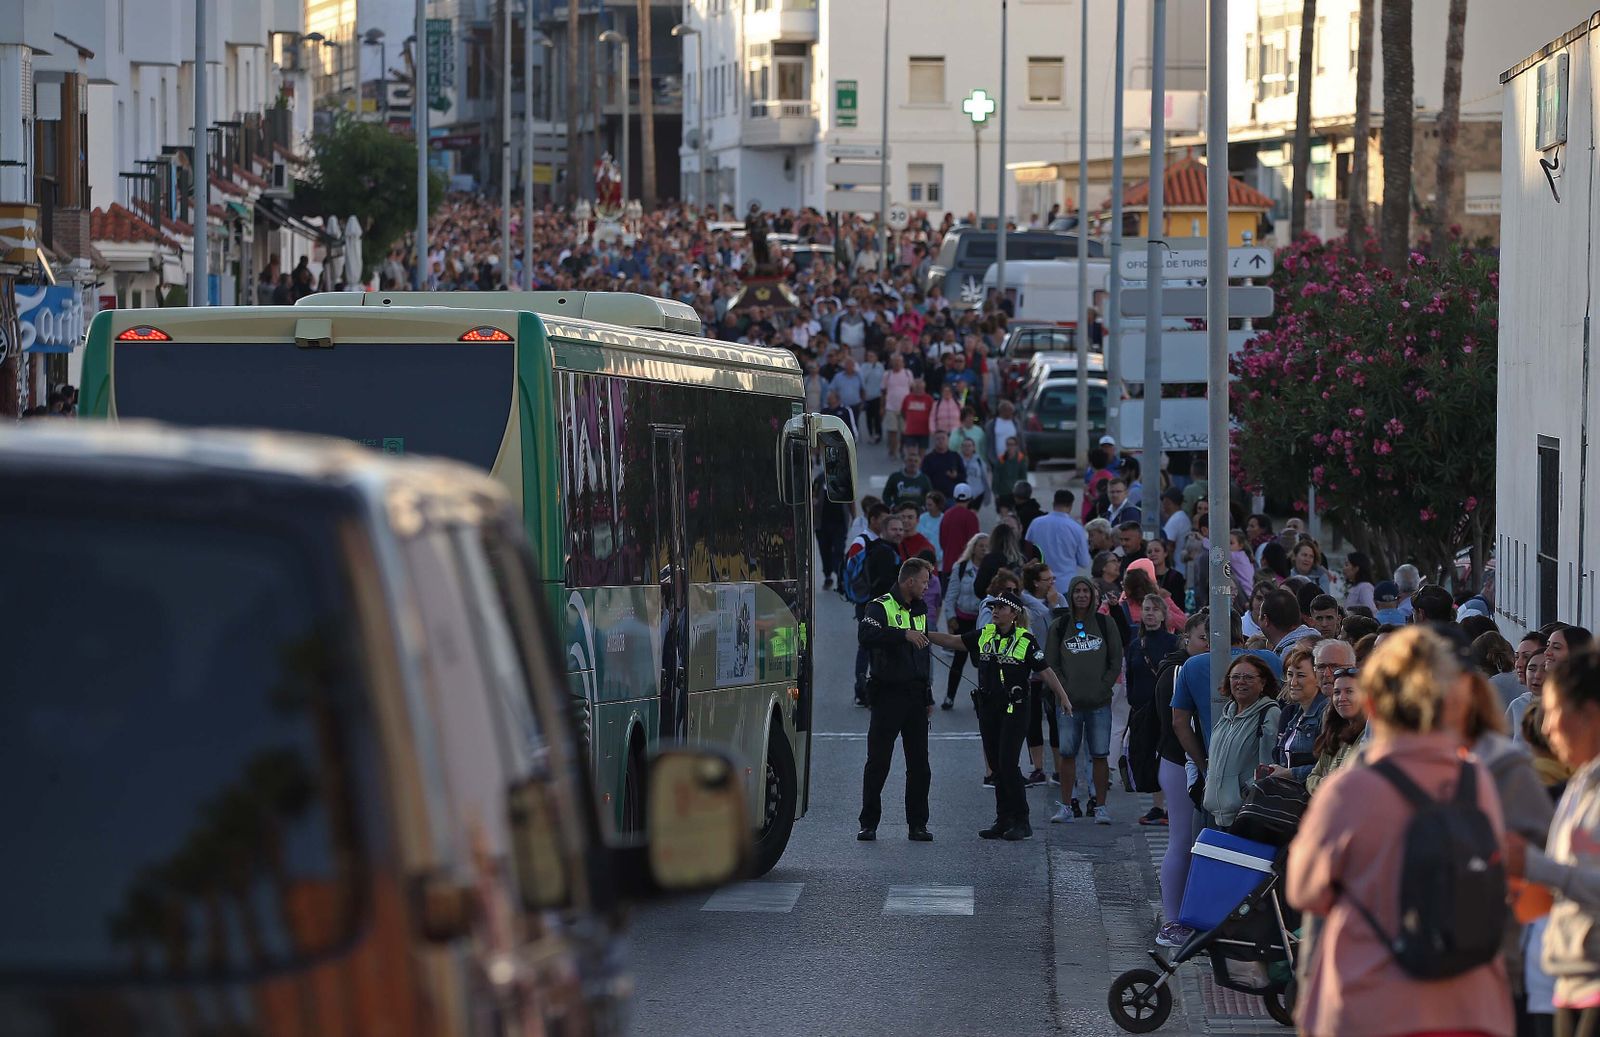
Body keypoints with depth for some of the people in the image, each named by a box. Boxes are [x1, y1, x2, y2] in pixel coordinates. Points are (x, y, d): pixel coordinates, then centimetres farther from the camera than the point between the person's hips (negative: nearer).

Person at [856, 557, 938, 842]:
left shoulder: (920, 611, 18)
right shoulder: (880, 607, -6)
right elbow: (866, 636, -27)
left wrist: (928, 697, 22)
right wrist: (904, 634, -33)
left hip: (915, 697, 6)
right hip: (888, 694, -6)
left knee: (919, 765, 4)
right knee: (878, 762, -2)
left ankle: (917, 825, 9)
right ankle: (869, 824, 4)